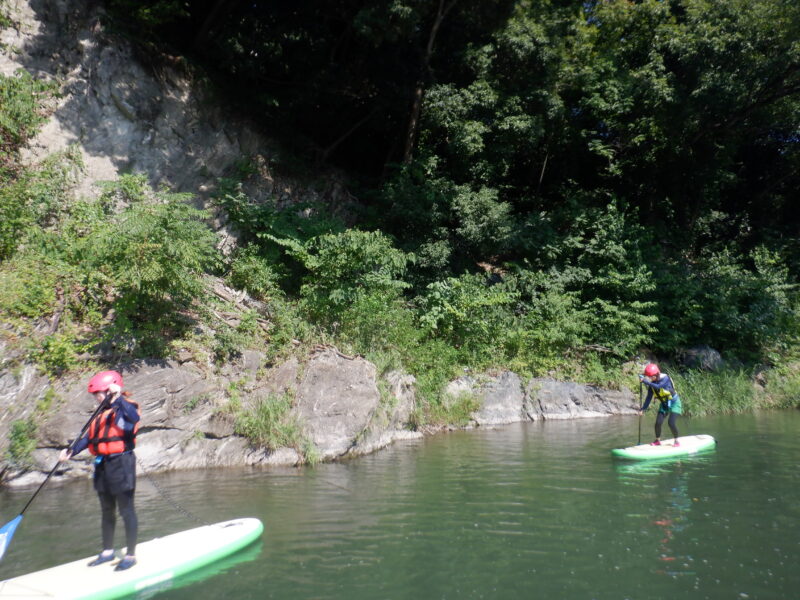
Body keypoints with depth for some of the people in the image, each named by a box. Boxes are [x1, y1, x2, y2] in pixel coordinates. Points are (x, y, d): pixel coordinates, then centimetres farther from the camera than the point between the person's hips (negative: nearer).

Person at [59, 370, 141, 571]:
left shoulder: (125, 407, -10)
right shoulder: (103, 413, 15)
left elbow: (134, 417, -34)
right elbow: (89, 437, 10)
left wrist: (118, 397, -38)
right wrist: (71, 451, -3)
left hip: (121, 463, -8)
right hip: (103, 464, 9)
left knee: (126, 511, 0)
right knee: (106, 511, 18)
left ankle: (131, 555, 10)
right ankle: (108, 551, 33)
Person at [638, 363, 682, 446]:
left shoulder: (665, 378, -23)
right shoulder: (652, 384, -6)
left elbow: (658, 386, -42)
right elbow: (649, 397, -4)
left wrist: (645, 382, -46)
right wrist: (643, 408, -12)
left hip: (674, 402, -5)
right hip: (664, 404, 5)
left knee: (671, 423, -16)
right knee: (658, 423, -5)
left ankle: (676, 441, 4)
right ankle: (657, 440, 14)